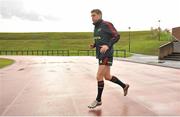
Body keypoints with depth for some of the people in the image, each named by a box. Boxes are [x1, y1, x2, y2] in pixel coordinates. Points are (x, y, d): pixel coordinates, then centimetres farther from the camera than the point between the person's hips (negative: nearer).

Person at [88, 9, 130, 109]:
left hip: (106, 55, -9)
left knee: (99, 76, -10)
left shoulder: (107, 24, -8)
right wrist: (93, 45, 6)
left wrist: (107, 46, -27)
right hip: (101, 55, 9)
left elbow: (117, 36, -13)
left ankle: (98, 100, 4)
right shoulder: (96, 27, 17)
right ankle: (124, 86, 34)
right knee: (107, 77, 14)